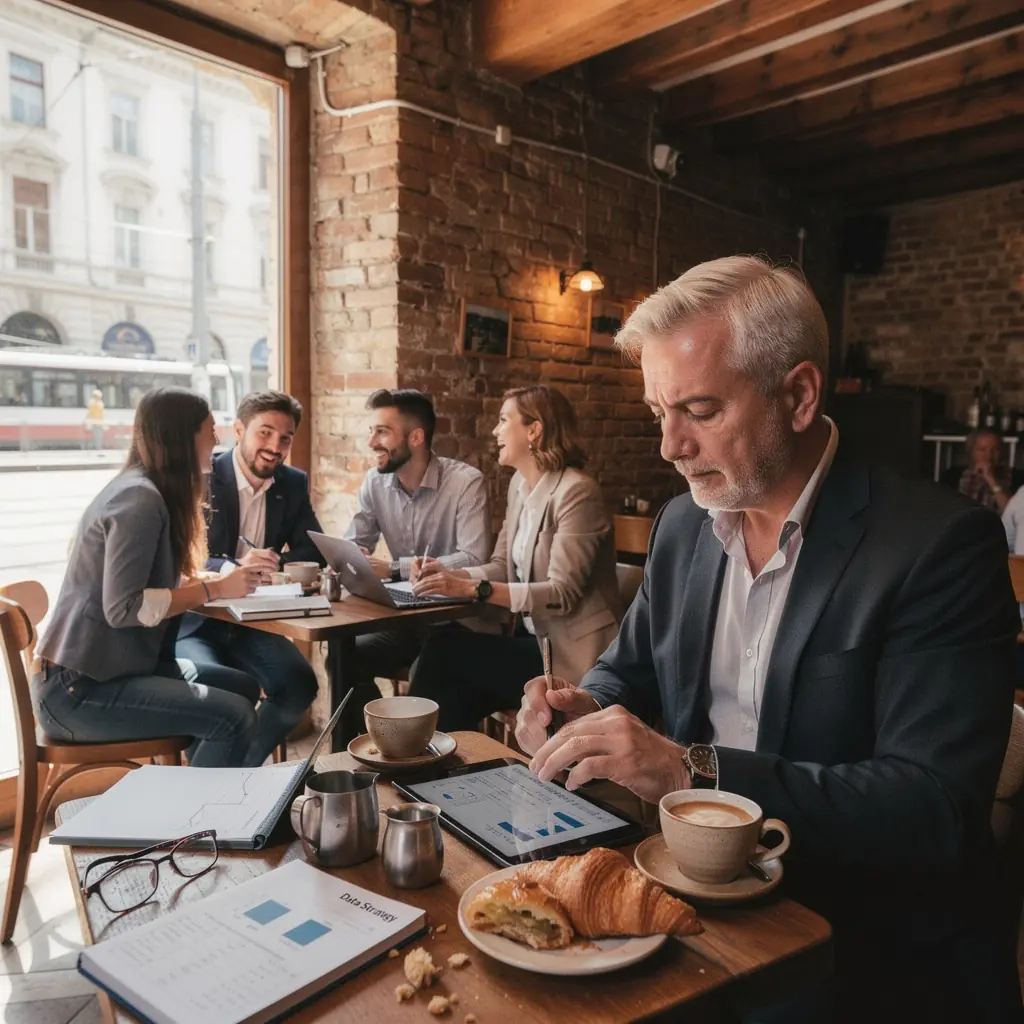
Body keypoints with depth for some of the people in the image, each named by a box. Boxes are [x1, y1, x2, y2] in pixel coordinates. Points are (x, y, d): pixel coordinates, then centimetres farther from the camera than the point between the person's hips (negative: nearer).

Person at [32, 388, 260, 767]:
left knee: (241, 688, 8)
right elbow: (123, 607, -25)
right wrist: (216, 588, -20)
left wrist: (229, 574, 1)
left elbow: (151, 582, 10)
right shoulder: (139, 499, -18)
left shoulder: (142, 490, 11)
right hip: (78, 690, -10)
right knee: (234, 717, -19)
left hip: (105, 672, 10)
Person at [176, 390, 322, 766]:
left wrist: (276, 564, -20)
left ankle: (242, 768, 8)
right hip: (189, 621, -4)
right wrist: (232, 567, -37)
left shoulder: (293, 485, 4)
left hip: (249, 622, 5)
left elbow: (314, 552, 3)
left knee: (300, 683, -17)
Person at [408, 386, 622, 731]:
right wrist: (451, 575, -9)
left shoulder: (576, 492, -17)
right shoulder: (519, 484, 9)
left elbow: (563, 593, -23)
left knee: (445, 649, -18)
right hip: (533, 638, 7)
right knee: (454, 692, -17)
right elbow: (502, 566, 10)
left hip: (570, 654, -7)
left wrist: (473, 589, -28)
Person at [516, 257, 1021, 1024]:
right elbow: (634, 664, 15)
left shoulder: (940, 544, -17)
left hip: (868, 942, -5)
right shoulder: (683, 524, 2)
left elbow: (935, 808, -23)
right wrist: (589, 704, -8)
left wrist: (692, 771, -30)